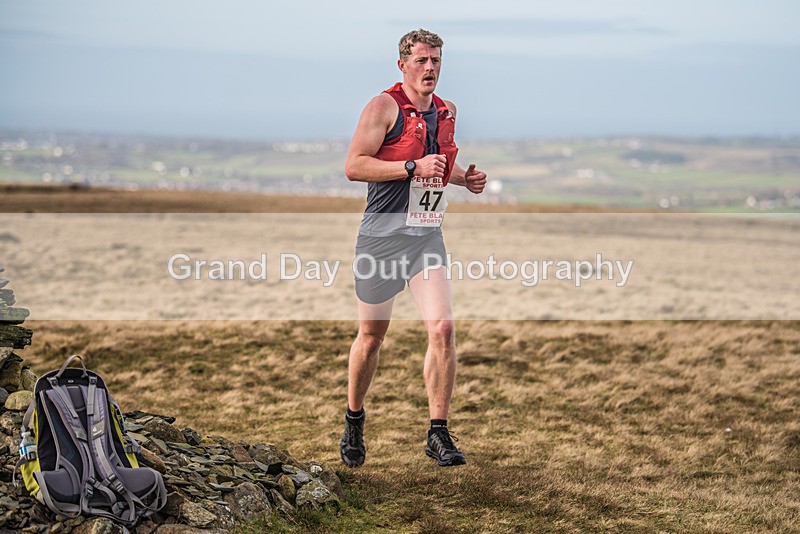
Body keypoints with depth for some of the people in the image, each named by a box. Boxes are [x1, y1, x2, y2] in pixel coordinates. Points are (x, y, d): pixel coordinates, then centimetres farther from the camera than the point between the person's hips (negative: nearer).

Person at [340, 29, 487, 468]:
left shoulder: (446, 112, 12)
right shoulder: (383, 107, -7)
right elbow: (353, 166, -16)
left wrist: (463, 178, 8)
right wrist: (414, 168, -22)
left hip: (428, 237, 4)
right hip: (382, 236, -4)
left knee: (442, 328, -11)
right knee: (372, 334, 7)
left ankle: (438, 434, -3)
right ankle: (354, 421, 29)